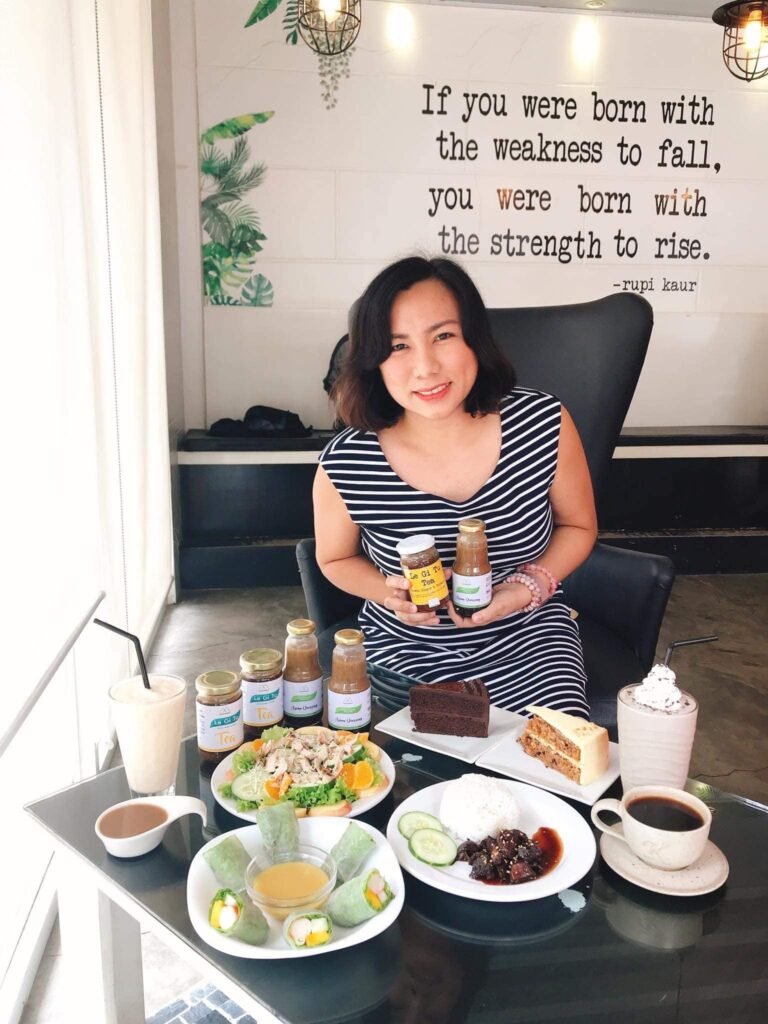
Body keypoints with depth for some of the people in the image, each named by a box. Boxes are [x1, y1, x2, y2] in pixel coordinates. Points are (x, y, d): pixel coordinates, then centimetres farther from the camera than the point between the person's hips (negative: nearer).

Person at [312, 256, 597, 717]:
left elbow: (578, 527, 2)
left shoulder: (545, 424, -16)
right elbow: (336, 559, 3)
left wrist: (525, 588, -15)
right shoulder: (345, 466, -20)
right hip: (403, 648, 0)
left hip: (527, 637, 1)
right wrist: (388, 591, -18)